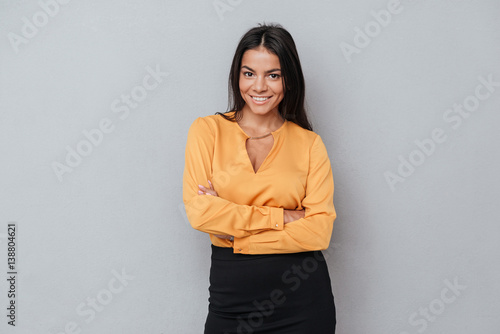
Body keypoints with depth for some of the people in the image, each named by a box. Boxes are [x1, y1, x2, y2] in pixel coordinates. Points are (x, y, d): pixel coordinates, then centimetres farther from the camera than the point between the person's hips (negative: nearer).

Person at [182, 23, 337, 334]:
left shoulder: (309, 144, 0)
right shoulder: (208, 130, 0)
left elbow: (320, 231, -9)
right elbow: (199, 211, -11)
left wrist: (236, 235, -14)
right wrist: (284, 216, -12)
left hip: (303, 297, 0)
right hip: (231, 297, 0)